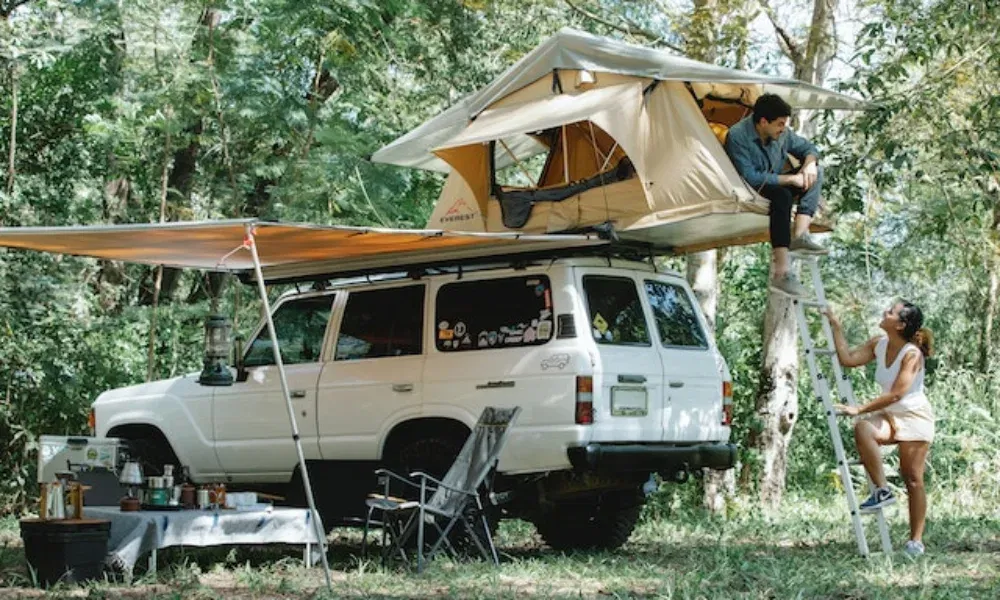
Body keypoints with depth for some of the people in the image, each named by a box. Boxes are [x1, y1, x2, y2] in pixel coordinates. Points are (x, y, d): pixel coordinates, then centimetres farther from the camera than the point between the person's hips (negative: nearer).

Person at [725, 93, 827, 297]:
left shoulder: (781, 133, -1)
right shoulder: (738, 136, -23)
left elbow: (807, 148, 13)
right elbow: (749, 178, -30)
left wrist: (809, 164, -12)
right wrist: (790, 179, -24)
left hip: (773, 187, 8)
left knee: (815, 173, -4)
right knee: (782, 196, -36)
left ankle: (800, 235, -20)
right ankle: (781, 273, -44)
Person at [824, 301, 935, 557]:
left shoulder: (912, 354, -20)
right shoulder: (878, 345, 0)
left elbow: (896, 394, -25)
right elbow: (847, 358, -1)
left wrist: (860, 409, -25)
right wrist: (836, 327, -1)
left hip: (914, 416, -5)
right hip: (889, 415, 5)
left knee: (913, 479, -4)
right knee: (862, 428, -29)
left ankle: (916, 540, 3)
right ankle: (882, 490, -23)